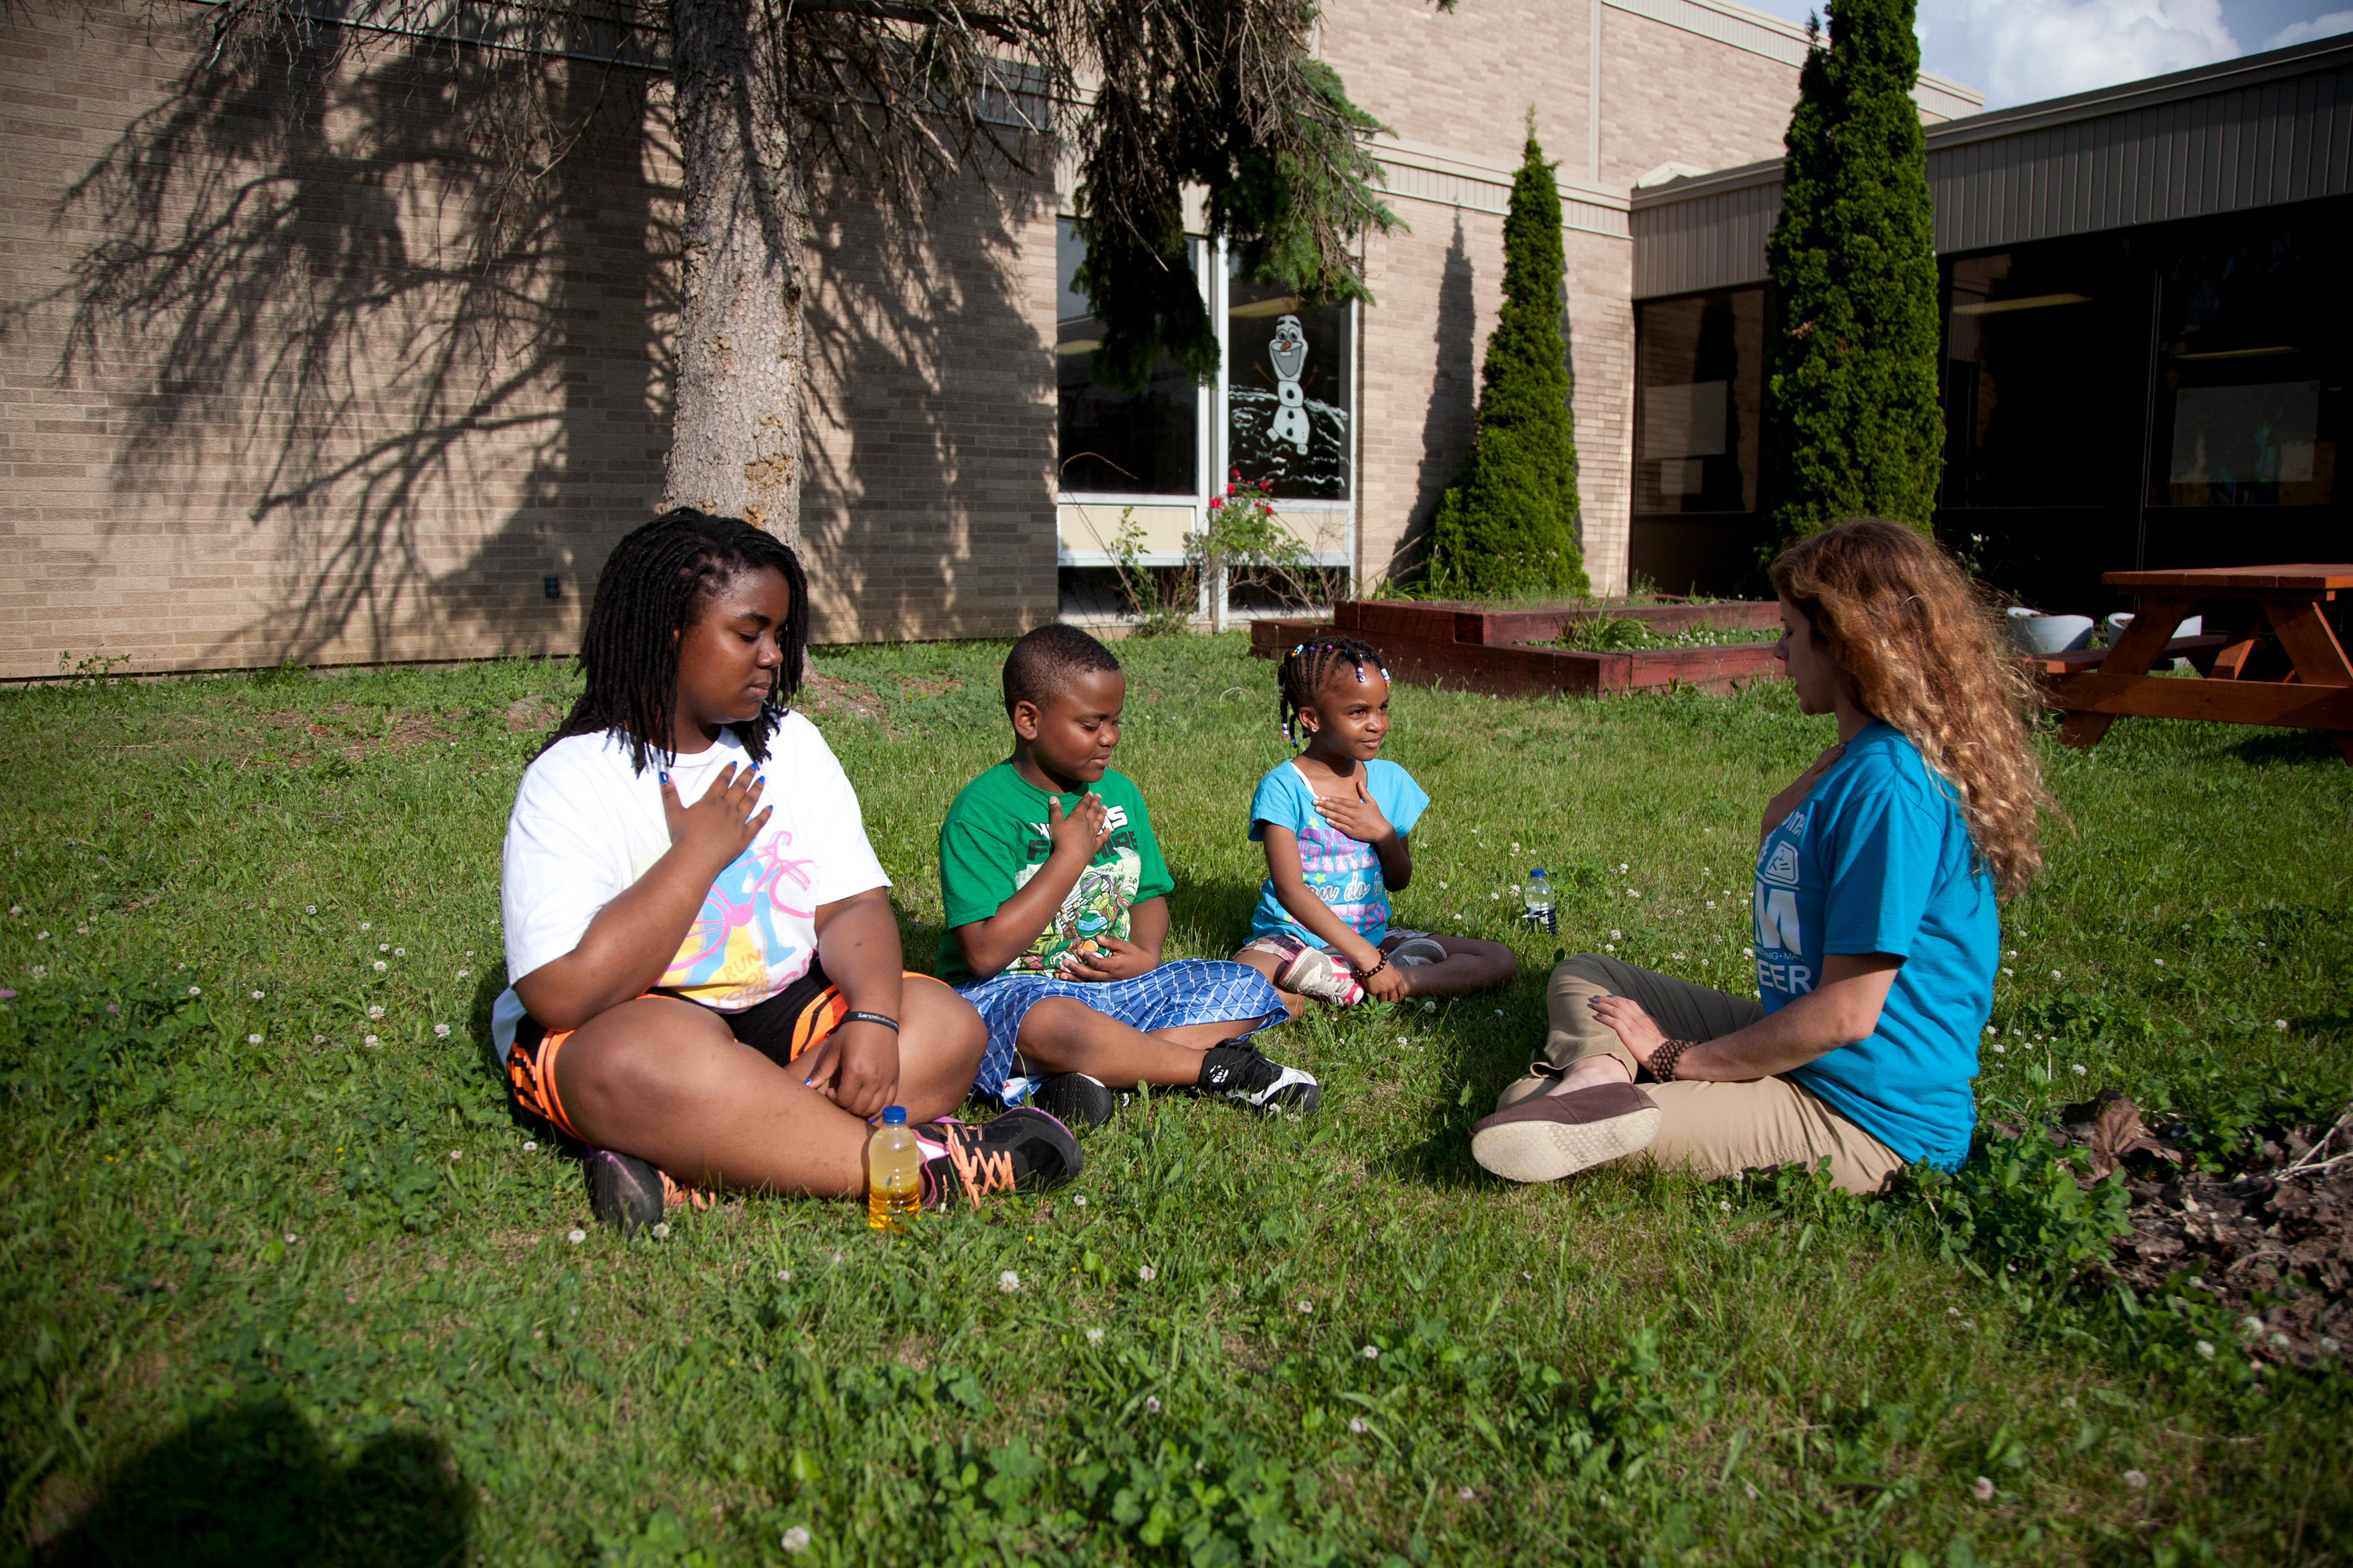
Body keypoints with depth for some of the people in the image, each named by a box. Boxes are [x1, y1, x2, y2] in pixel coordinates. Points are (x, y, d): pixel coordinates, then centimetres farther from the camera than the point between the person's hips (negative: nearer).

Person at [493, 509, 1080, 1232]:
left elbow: (853, 906, -1)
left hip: (780, 1010, 6)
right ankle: (922, 1163, -28)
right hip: (621, 1027, -6)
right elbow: (565, 995, -22)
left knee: (944, 1026, -18)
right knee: (658, 1062, -39)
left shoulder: (790, 742, 8)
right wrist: (697, 855, -16)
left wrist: (872, 1016, -21)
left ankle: (679, 1175, -32)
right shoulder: (572, 779, -11)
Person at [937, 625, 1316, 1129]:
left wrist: (1146, 954, -6)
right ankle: (1219, 1067, -18)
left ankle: (1092, 1070, -25)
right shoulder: (982, 812, -14)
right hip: (1006, 993, -7)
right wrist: (1071, 855, -19)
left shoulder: (1119, 794, 8)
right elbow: (986, 953, -22)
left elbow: (1149, 896, 18)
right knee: (1053, 1023, -41)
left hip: (1113, 988, 7)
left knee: (1247, 989, -5)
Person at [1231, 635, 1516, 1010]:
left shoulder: (1390, 780, 6)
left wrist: (1383, 833, -10)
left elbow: (1400, 881, 13)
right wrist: (1367, 957, -26)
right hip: (1295, 936, -6)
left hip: (1373, 933, 6)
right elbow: (1289, 889, -20)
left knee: (1501, 960, -8)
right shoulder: (1283, 788, -11)